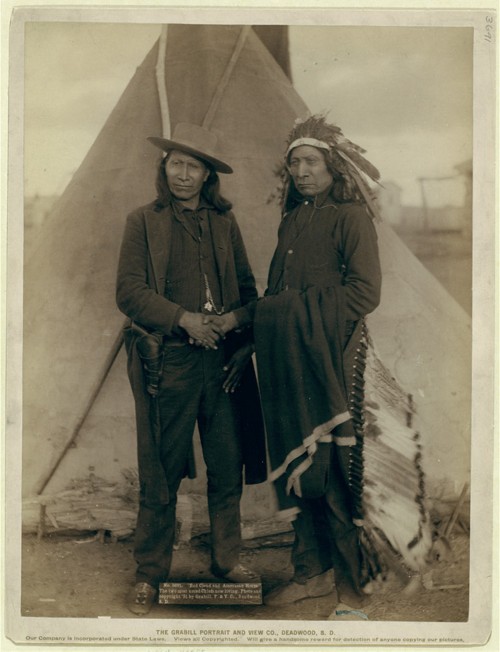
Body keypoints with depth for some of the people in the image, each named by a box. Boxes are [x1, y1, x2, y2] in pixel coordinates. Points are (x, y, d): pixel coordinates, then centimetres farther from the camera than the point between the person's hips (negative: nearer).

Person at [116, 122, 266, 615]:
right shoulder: (143, 222, 5)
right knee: (161, 472, 2)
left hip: (223, 358, 3)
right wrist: (184, 319, -14)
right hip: (167, 360, -3)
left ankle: (227, 561, 23)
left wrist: (235, 318, -7)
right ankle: (149, 574, 15)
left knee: (228, 465, 7)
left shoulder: (224, 223, 15)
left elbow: (248, 288, 14)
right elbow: (128, 291, -3)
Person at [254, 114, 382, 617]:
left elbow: (365, 292, -13)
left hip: (330, 359, -6)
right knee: (297, 465, 8)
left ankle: (354, 581, 12)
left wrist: (297, 312, -12)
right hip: (288, 360, 6)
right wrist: (265, 321, 0)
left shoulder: (350, 216, -3)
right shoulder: (292, 220, 18)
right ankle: (313, 571, 20)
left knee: (332, 468, -3)